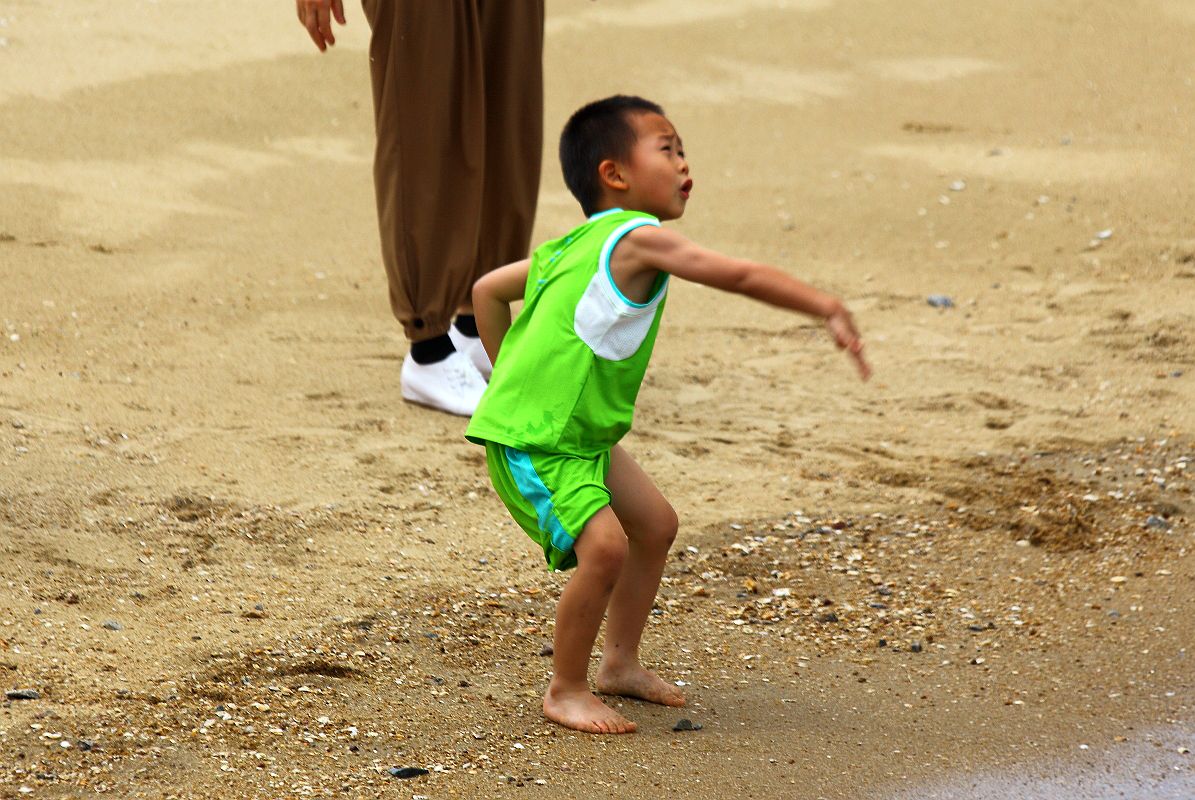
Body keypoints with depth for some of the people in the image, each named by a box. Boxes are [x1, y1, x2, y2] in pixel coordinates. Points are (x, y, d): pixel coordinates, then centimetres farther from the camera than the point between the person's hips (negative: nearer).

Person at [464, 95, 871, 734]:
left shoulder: (579, 245, 12)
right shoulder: (639, 240, -16)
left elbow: (487, 290, 20)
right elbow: (740, 276, -20)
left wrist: (515, 377, 24)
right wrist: (828, 309, -17)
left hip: (582, 435, 11)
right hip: (532, 442, -11)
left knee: (655, 524, 16)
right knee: (605, 546, -22)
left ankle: (619, 663, 30)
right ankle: (566, 692, -6)